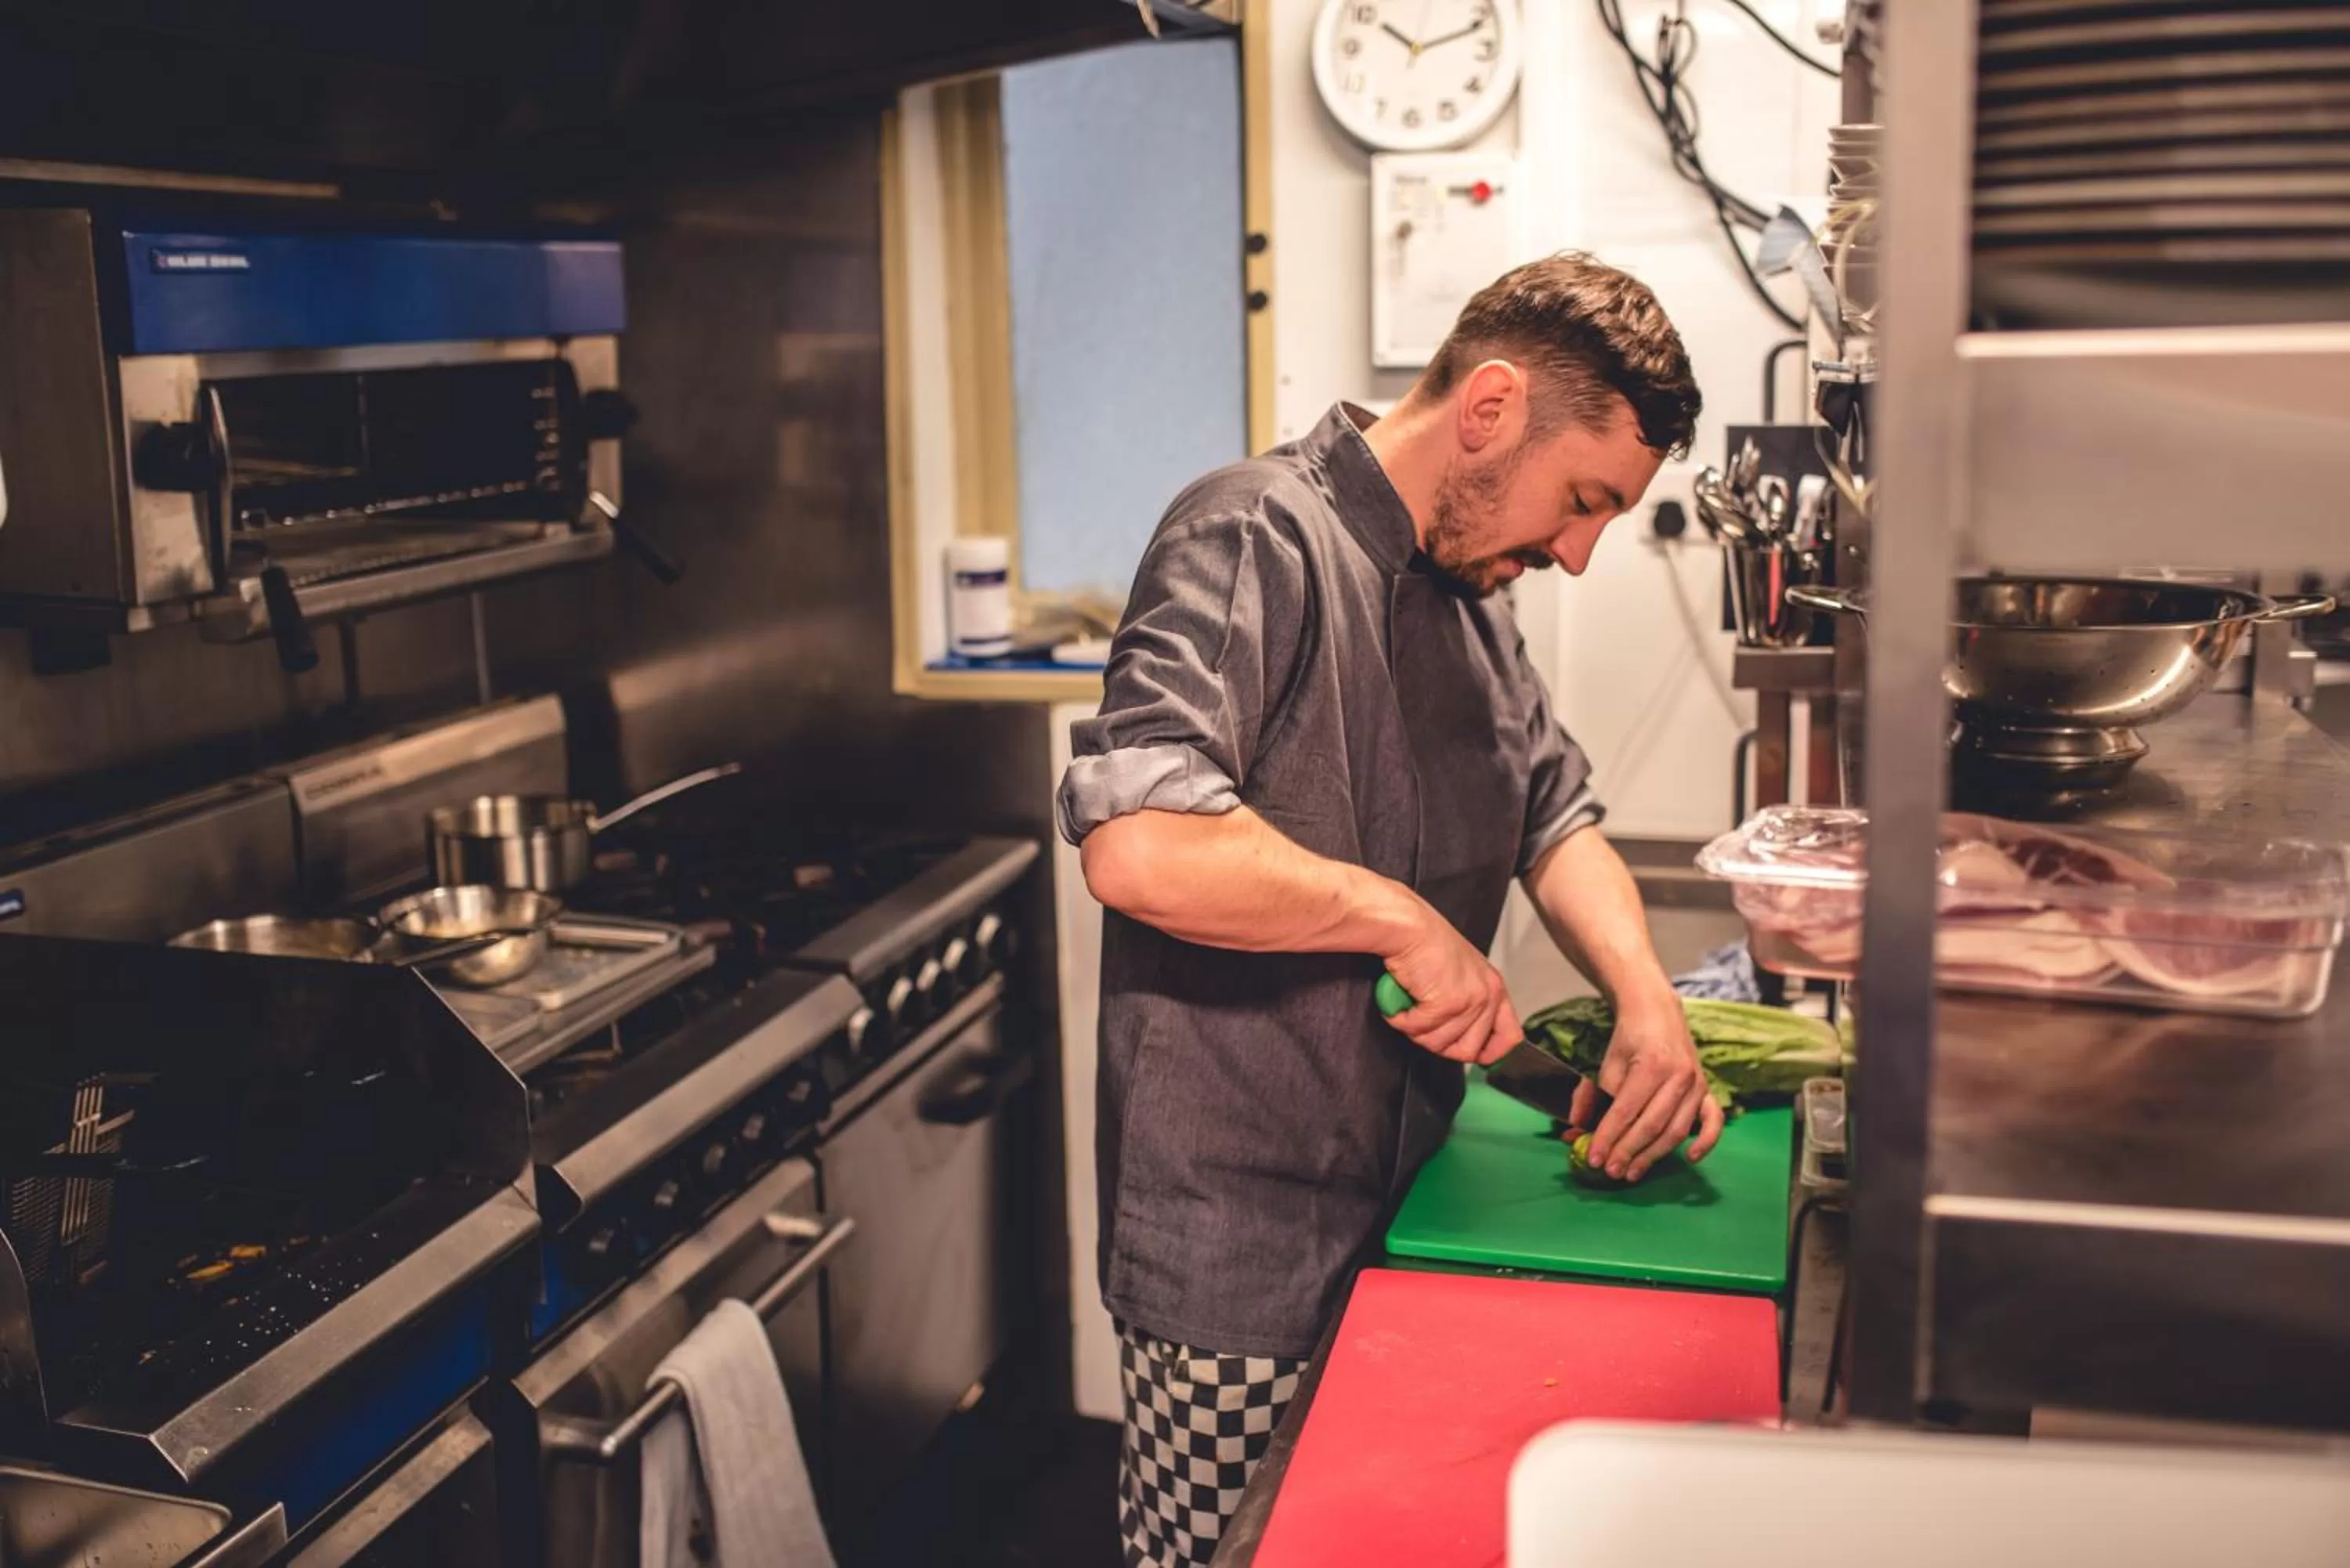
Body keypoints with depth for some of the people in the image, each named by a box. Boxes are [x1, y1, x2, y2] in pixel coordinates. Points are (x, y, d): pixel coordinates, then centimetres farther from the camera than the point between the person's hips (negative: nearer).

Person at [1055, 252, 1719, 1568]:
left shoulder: (1473, 588, 12)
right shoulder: (1257, 537, -18)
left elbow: (1557, 815, 17)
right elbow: (1136, 845, -32)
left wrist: (1647, 999, -1)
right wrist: (1400, 917, -23)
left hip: (1398, 1209, 9)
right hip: (1243, 1249, -8)